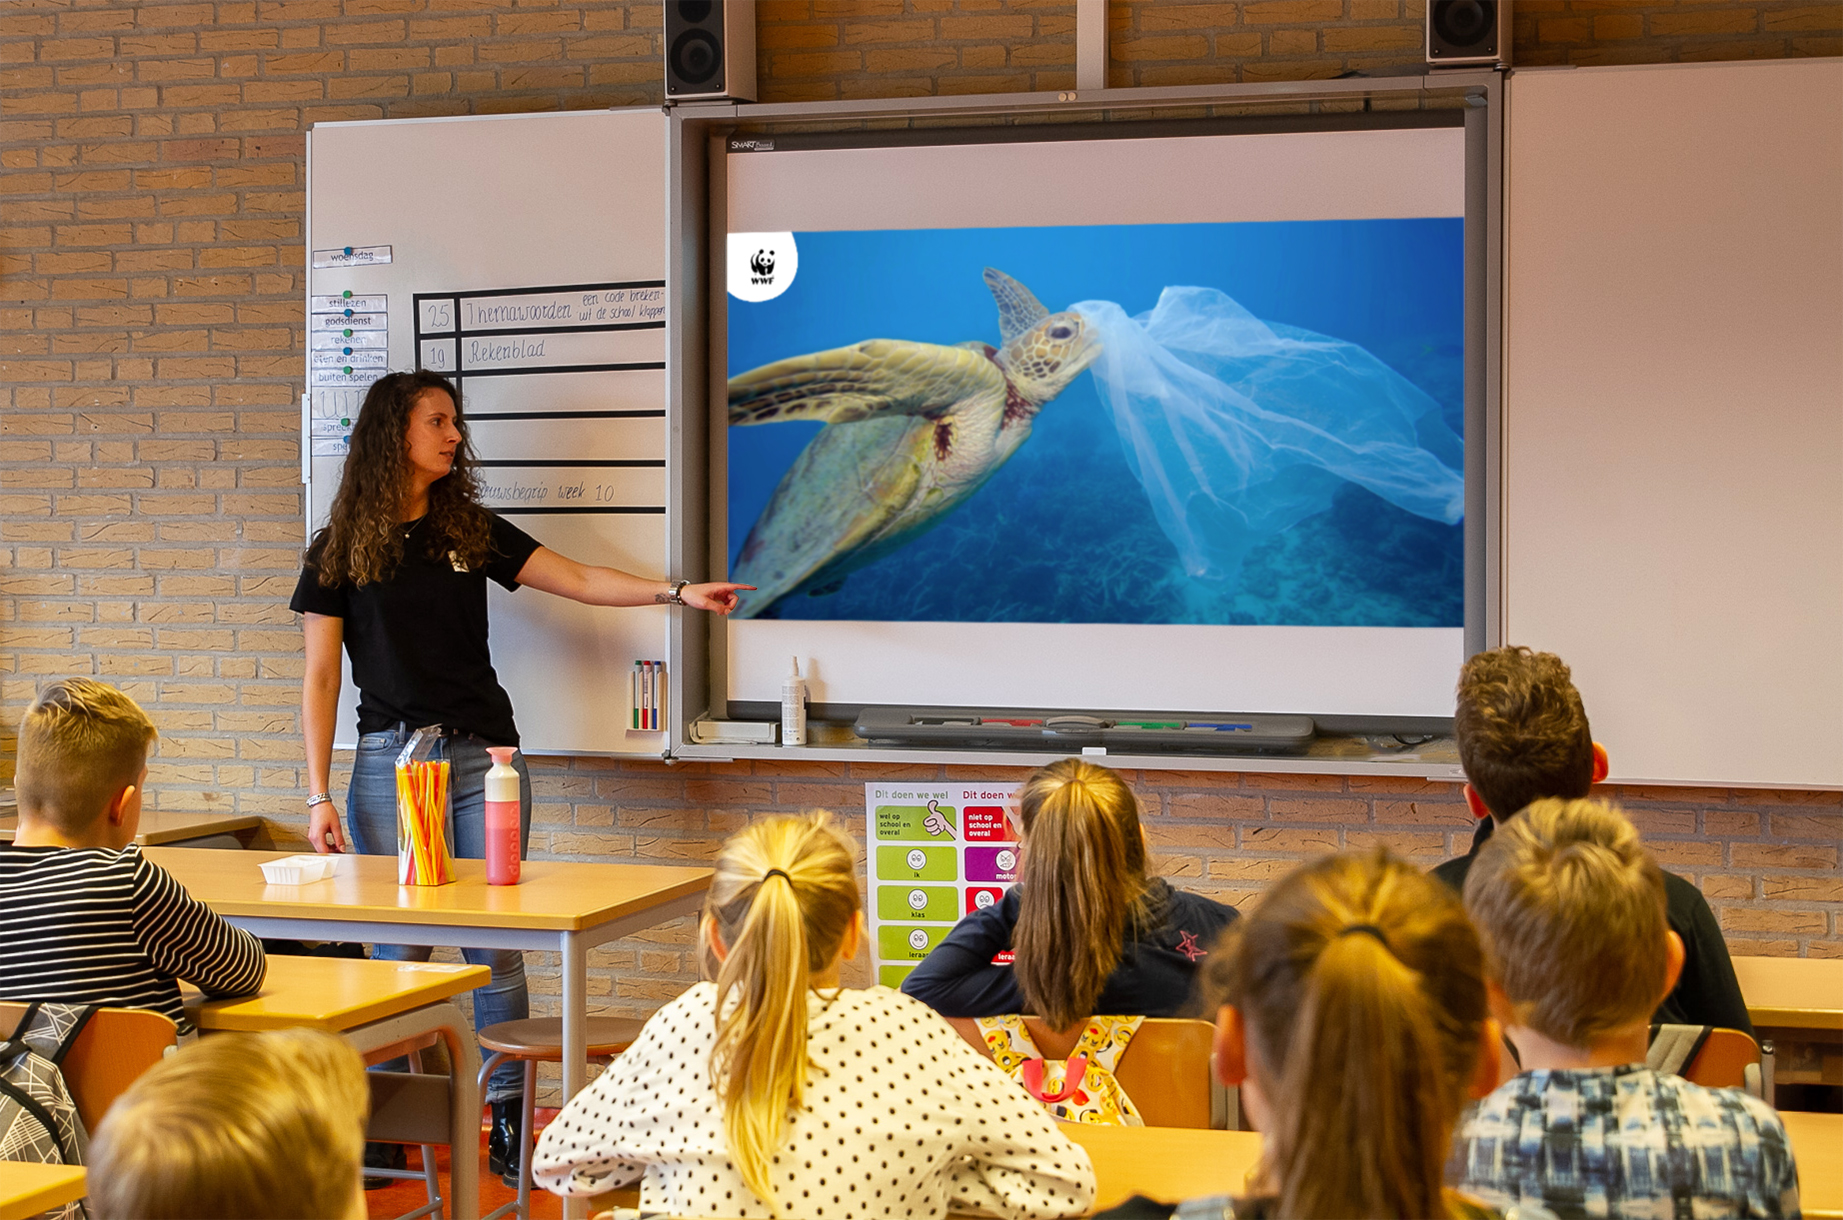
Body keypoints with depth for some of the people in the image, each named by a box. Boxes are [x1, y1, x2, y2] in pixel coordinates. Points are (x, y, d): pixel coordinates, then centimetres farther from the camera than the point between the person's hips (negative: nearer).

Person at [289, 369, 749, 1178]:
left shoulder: (473, 532, 11)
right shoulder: (340, 550, 5)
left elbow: (579, 581, 5)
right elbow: (320, 679, 3)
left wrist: (677, 592, -9)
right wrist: (319, 796, -3)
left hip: (484, 755, 2)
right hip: (391, 759, -2)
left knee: (494, 945, -1)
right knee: (399, 947, -2)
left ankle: (508, 1118, 5)